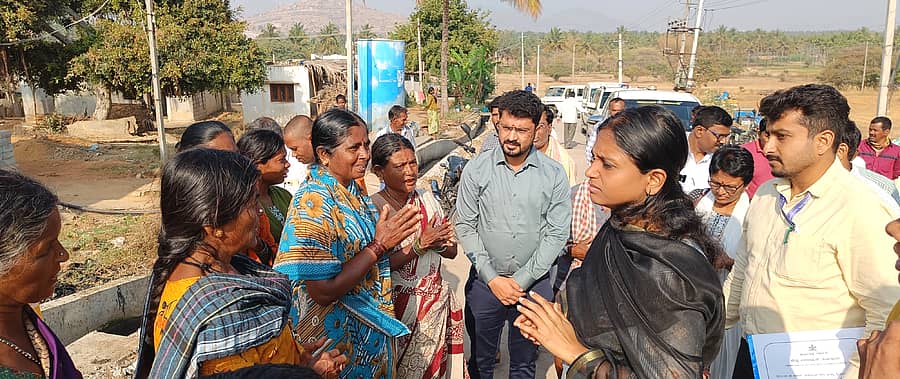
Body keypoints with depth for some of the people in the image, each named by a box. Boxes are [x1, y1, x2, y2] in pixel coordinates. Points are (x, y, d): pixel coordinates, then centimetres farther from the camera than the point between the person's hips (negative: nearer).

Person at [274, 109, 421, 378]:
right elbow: (322, 292, -28)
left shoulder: (351, 189, 0)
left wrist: (391, 234, -2)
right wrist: (380, 244, -25)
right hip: (339, 336, -8)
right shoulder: (313, 202, -25)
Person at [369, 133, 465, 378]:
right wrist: (420, 245, -25)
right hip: (400, 307, -5)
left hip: (437, 302, 5)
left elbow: (452, 252, 6)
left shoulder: (427, 198, 1)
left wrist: (439, 243, -16)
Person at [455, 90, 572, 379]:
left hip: (533, 284, 0)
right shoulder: (477, 169, -6)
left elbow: (557, 233, -6)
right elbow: (465, 227, -4)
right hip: (484, 282, 0)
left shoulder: (554, 175, -5)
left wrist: (522, 280, -11)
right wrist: (492, 278, -9)